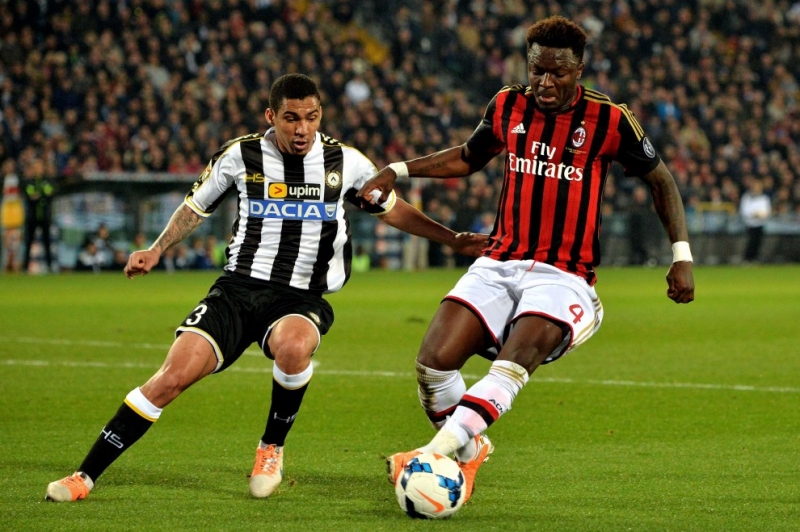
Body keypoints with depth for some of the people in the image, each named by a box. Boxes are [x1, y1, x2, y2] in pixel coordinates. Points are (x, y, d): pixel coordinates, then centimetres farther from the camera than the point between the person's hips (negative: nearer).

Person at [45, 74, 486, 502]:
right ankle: (83, 478, -11)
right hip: (238, 287, 0)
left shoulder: (345, 162, 2)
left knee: (293, 347, -38)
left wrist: (452, 240, 14)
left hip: (301, 299, 0)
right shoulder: (241, 156, 1)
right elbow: (196, 206, 17)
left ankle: (272, 448, -9)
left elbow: (392, 209, 18)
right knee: (173, 376, -19)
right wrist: (156, 251, 5)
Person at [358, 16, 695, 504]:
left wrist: (682, 256, 2)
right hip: (498, 265, 4)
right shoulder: (507, 108, 6)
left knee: (515, 361, -31)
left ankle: (436, 451, -40)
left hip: (563, 277, -4)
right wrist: (397, 171, 14)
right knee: (434, 362, -16)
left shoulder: (608, 120, -4)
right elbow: (466, 158, 25)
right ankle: (469, 451, 9)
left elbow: (660, 179, 9)